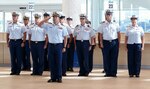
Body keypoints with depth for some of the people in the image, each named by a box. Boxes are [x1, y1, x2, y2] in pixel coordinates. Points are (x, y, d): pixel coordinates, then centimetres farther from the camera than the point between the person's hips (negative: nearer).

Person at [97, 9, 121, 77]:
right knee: (106, 58, 1)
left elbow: (118, 34, 10)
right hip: (106, 42, 0)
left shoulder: (116, 25, 9)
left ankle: (113, 73, 7)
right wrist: (101, 43, -1)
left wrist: (118, 43, 3)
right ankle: (107, 72, 9)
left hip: (114, 42, 0)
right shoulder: (102, 25, 7)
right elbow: (100, 35, 7)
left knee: (114, 58, 0)